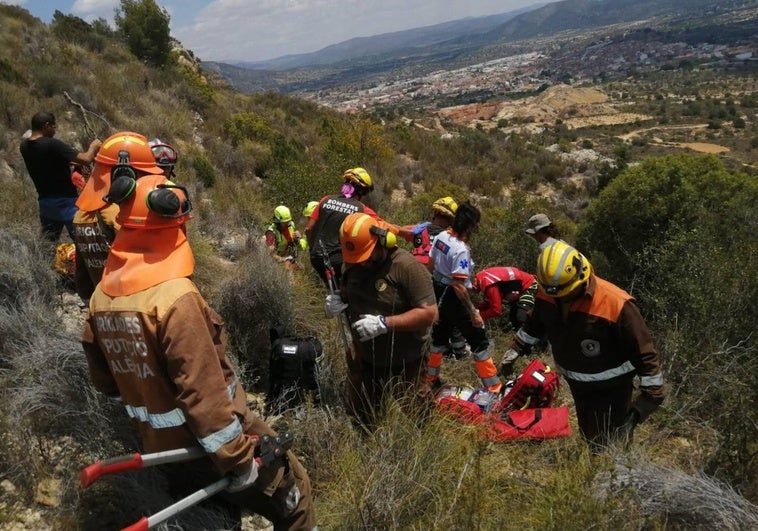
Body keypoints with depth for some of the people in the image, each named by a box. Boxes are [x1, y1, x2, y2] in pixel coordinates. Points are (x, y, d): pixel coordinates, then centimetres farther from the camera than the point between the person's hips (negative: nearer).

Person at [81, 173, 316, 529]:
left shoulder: (101, 296, -3)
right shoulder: (175, 297, -28)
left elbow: (105, 380, 8)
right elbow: (204, 391, -28)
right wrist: (238, 460, -19)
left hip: (159, 445, 8)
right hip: (207, 442, -8)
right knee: (290, 491, 12)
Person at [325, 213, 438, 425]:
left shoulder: (407, 267, -22)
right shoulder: (353, 264, 0)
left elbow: (430, 313, -24)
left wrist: (384, 323, -30)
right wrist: (337, 300, -7)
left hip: (404, 365, -6)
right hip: (364, 359, 6)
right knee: (358, 419, 22)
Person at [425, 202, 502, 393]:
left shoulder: (441, 236, -2)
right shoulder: (461, 250, -27)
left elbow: (430, 265, 9)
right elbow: (458, 285, -28)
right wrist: (473, 312, -22)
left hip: (439, 293, 8)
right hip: (454, 297, -8)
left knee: (440, 336, 23)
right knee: (479, 341, 2)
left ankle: (431, 378, 35)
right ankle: (494, 388, 7)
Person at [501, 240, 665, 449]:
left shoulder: (616, 304, -32)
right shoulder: (546, 294, -15)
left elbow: (644, 351, -22)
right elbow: (534, 324, 7)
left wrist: (652, 394, -18)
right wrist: (514, 352, 13)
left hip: (611, 388, -5)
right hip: (577, 384, 6)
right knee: (589, 437, 23)